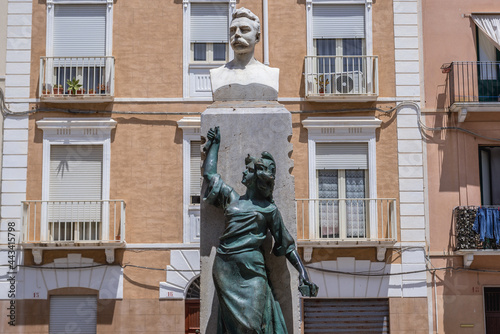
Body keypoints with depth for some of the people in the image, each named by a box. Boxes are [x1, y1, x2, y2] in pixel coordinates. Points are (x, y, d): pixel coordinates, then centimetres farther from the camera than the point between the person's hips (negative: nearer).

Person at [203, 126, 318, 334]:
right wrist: (215, 144, 34)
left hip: (251, 270, -2)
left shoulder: (269, 208, 10)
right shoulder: (231, 198, 18)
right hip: (225, 268, 2)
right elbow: (209, 173, 25)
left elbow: (286, 244, 10)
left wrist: (302, 271, 0)